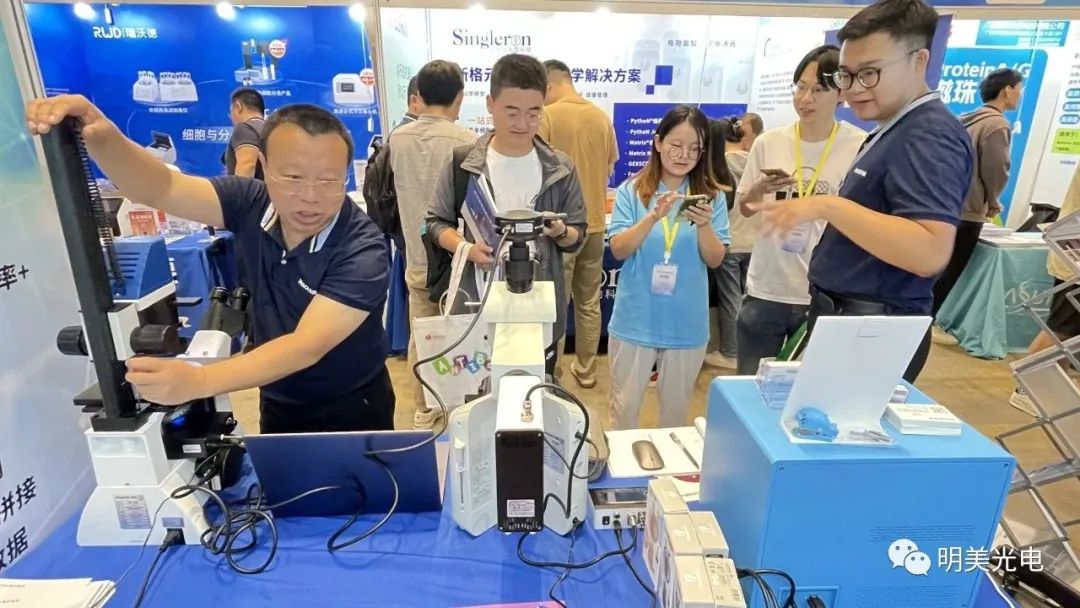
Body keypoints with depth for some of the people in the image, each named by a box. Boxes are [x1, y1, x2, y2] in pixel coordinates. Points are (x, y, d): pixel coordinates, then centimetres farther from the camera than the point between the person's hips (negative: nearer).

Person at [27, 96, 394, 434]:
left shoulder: (363, 251, -27)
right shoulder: (252, 204, -12)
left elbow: (308, 345, -34)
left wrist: (198, 382, -45)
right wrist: (101, 137, -40)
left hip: (350, 411, -4)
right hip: (277, 404, 4)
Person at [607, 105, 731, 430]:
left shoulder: (712, 196, 0)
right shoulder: (631, 191, -4)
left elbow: (715, 260, -2)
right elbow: (618, 250, -9)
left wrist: (704, 225, -21)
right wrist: (653, 217, -24)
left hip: (686, 324, 2)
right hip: (635, 321, -1)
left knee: (676, 409, 18)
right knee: (624, 408, 12)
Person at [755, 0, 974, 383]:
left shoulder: (929, 135, -17)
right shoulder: (893, 131, 15)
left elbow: (931, 252, -29)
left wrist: (827, 206, -29)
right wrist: (814, 214, 12)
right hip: (845, 320, 10)